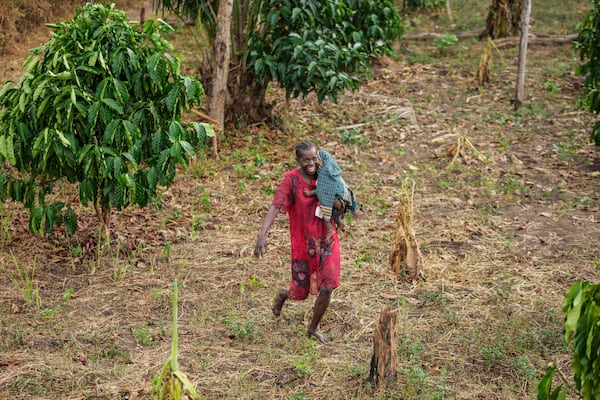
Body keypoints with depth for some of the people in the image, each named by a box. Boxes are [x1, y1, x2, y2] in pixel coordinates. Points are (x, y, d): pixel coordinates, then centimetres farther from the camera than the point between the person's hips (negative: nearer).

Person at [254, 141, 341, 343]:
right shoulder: (291, 179, -14)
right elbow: (275, 206, -24)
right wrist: (262, 235, -36)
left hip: (327, 241, 3)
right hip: (302, 243, -3)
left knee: (327, 288, -5)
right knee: (300, 293, 9)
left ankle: (314, 328, 20)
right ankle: (283, 295, 48)